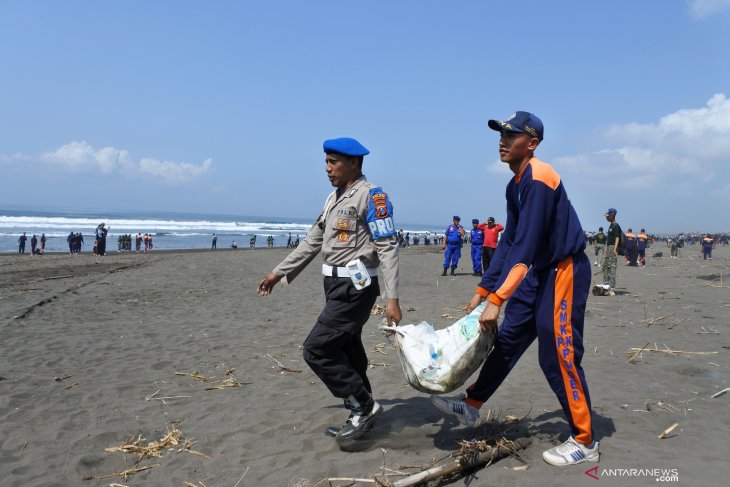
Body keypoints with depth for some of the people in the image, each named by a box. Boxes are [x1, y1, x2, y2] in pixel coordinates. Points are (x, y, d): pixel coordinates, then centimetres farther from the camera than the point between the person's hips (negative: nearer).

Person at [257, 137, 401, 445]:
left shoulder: (371, 195, -11)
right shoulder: (334, 198, 15)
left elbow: (388, 247, -16)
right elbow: (313, 241, 21)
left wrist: (392, 298, -23)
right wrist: (278, 273, 21)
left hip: (355, 286, -9)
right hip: (336, 285, 9)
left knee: (317, 350, -10)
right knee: (345, 352, 13)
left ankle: (364, 406, 3)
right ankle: (361, 416, 27)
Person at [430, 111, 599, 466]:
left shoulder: (539, 179, -21)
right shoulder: (515, 185, 9)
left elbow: (525, 246, -26)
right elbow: (509, 242, 12)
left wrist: (497, 299, -27)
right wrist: (483, 290, 10)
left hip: (565, 271, -9)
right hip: (540, 271, 9)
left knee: (558, 356, -4)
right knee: (508, 338, 12)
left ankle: (584, 442, 11)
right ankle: (471, 406, 24)